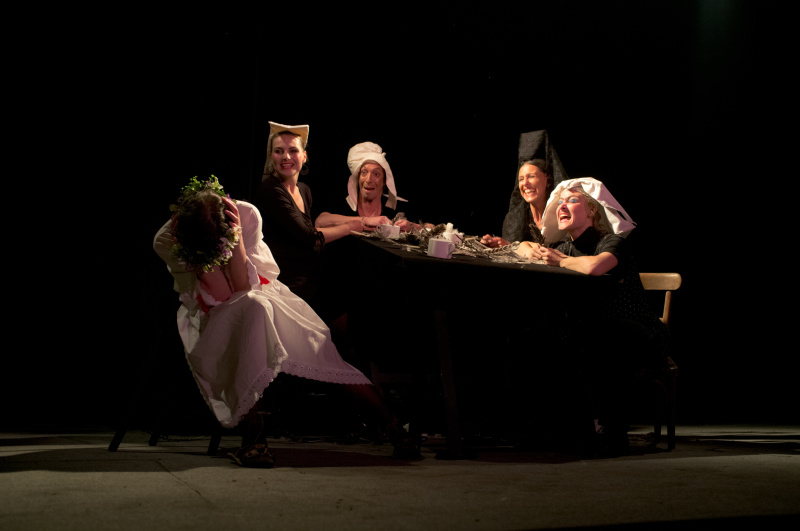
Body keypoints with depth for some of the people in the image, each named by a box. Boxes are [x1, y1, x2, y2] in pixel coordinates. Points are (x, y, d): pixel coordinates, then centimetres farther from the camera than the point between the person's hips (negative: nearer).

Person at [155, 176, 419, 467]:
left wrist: (235, 237, -32)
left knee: (316, 345, -18)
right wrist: (204, 252, -34)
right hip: (212, 316, -2)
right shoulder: (166, 242, -20)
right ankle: (253, 433, -34)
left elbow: (243, 287, -20)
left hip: (259, 294, 2)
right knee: (252, 313, -36)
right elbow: (219, 297, -22)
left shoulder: (246, 214, -19)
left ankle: (393, 425, -8)